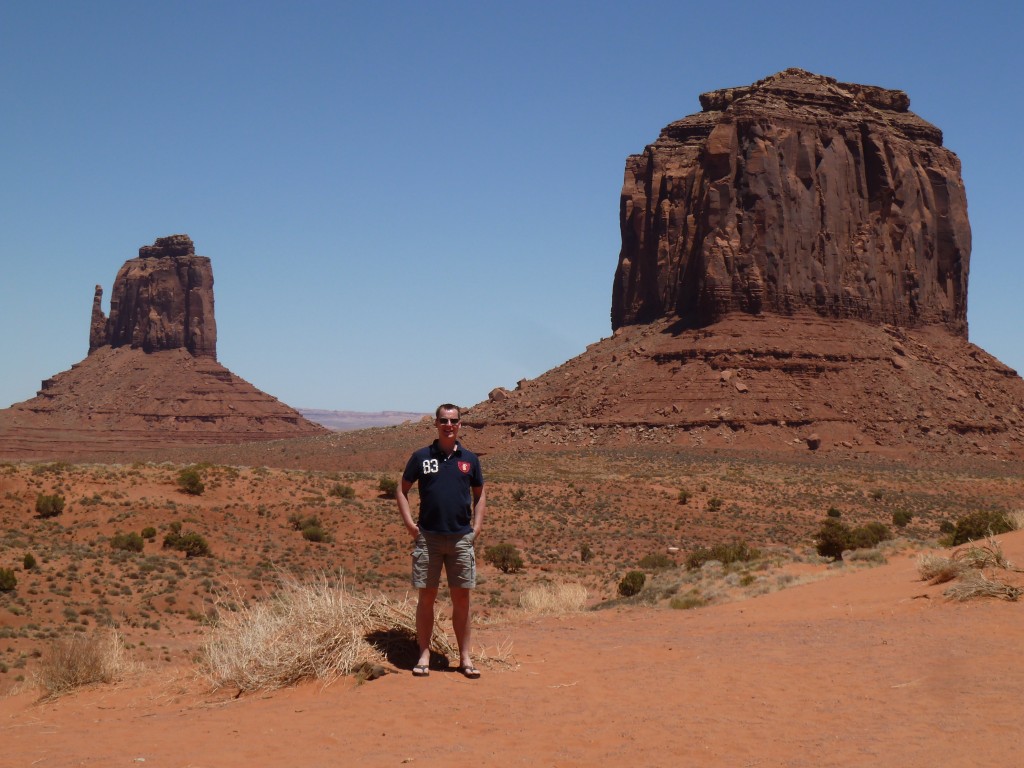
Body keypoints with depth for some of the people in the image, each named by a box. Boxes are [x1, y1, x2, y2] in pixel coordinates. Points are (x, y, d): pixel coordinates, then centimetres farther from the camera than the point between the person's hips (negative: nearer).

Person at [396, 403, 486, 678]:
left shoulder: (470, 459, 8)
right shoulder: (421, 457, 3)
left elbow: (480, 494, 18)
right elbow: (402, 490, 10)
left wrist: (476, 527, 6)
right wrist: (409, 523, -1)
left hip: (461, 538, 1)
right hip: (428, 536, -1)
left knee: (461, 598, 5)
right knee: (426, 597, 2)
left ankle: (465, 657, 12)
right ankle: (424, 655, 10)